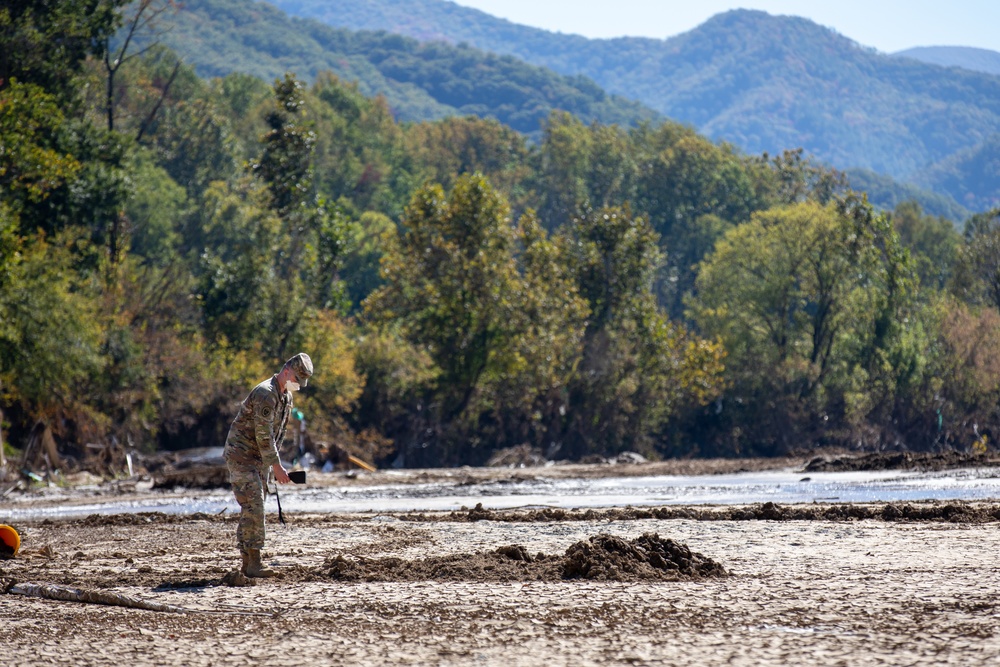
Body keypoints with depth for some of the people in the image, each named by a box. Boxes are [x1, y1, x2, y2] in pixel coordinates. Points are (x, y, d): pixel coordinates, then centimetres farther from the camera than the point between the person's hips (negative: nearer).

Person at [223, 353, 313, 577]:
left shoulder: (286, 397, 11)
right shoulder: (265, 394, -21)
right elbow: (263, 434, -24)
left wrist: (274, 463, 11)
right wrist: (276, 466, -22)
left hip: (259, 458, 10)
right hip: (241, 455, -10)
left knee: (254, 509, 8)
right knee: (253, 507, -14)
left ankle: (247, 562, 10)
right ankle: (254, 563, -16)